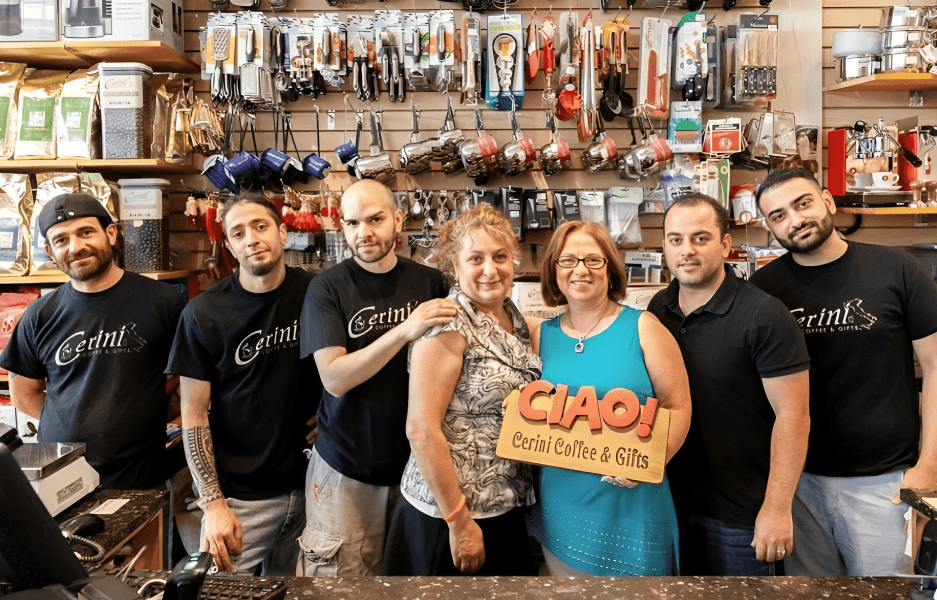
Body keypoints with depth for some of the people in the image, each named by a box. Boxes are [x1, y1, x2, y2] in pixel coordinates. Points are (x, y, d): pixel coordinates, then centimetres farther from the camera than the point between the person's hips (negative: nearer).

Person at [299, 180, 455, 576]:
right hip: (346, 468, -2)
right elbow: (334, 379, -19)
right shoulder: (327, 288, -8)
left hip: (414, 463, 3)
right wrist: (404, 331, -29)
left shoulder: (429, 282, 0)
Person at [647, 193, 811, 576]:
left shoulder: (764, 316, -16)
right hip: (671, 498, 5)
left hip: (740, 513, -5)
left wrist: (777, 509, -18)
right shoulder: (658, 308, 2)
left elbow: (792, 417, -17)